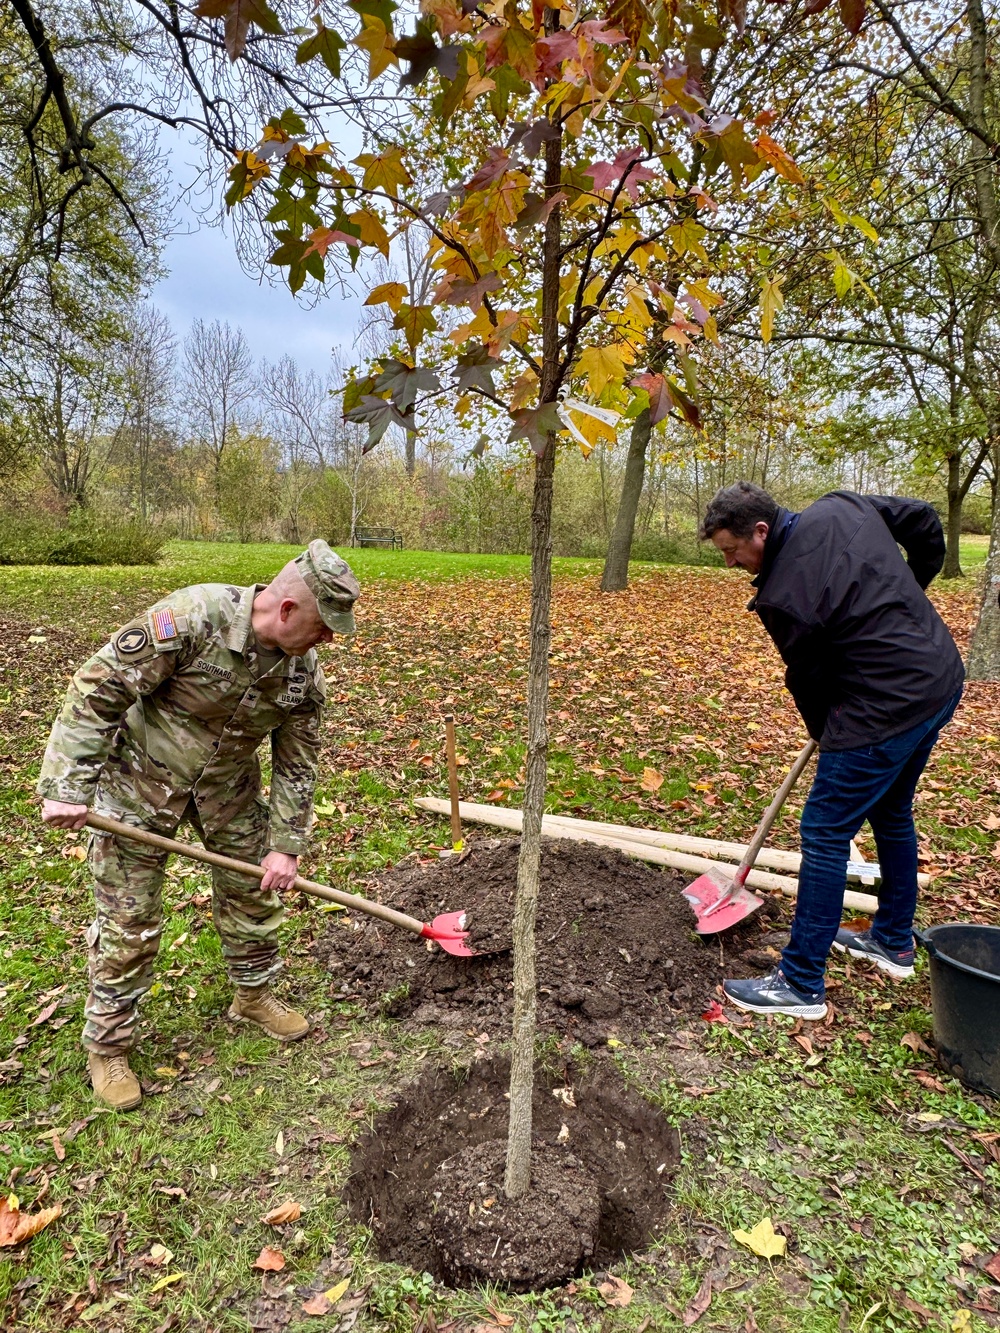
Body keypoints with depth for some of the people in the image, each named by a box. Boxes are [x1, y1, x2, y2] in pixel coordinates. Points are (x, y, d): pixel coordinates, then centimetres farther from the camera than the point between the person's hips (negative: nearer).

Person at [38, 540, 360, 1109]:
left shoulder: (305, 671, -14)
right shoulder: (191, 618, -33)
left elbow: (297, 763, -3)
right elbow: (97, 692, -26)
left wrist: (286, 845, -3)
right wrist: (68, 788, -25)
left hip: (228, 784, 5)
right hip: (141, 779, -5)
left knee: (254, 892, 13)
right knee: (129, 920, 4)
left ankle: (255, 995, 39)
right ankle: (108, 1047, 25)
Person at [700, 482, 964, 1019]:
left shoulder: (783, 597, -21)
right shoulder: (841, 506, 1)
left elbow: (809, 679, -8)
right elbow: (924, 520, 14)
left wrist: (826, 734, 11)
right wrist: (905, 596, 21)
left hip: (888, 708, -10)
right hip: (943, 678, 10)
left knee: (824, 834, -3)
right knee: (892, 814, 24)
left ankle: (801, 984, 6)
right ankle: (894, 942, 41)